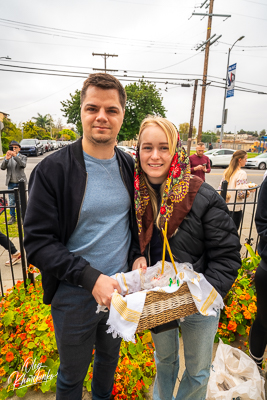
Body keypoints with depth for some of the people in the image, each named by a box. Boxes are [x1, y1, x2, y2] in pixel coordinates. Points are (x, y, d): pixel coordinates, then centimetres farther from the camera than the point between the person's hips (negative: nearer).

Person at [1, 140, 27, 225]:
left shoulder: (23, 157, 1)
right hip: (11, 183, 3)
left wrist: (15, 156, -30)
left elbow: (23, 165, -20)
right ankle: (12, 217, 20)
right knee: (11, 201, 8)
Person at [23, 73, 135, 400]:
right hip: (74, 296, -4)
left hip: (120, 288, 5)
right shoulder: (52, 170, -17)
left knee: (110, 357, 31)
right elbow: (37, 243, -18)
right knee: (72, 373, 22)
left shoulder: (129, 166, -2)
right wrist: (91, 278, -26)